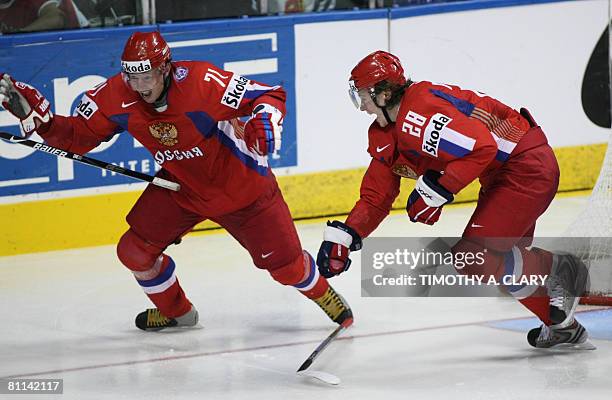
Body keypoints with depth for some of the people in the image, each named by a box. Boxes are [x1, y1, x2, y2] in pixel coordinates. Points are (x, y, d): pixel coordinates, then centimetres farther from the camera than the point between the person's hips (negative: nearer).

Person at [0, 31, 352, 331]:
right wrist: (35, 115, -23)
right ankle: (176, 311, 26)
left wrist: (264, 123, -45)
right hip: (180, 185, 4)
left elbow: (272, 94, -25)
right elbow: (76, 137, -9)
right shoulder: (115, 97, -19)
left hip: (242, 185, -4)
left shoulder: (202, 82, -33)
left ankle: (323, 294, 35)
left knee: (285, 263, -1)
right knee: (135, 250, -3)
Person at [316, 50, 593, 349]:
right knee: (501, 258, 19)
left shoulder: (420, 114, -23)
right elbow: (377, 196, 13)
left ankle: (557, 269, 0)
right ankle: (562, 326, 27)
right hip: (501, 177, 11)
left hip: (527, 165, -11)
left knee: (472, 257, -15)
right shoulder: (386, 136, 9)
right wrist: (342, 237, 0)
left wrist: (436, 189, -25)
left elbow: (482, 148, -30)